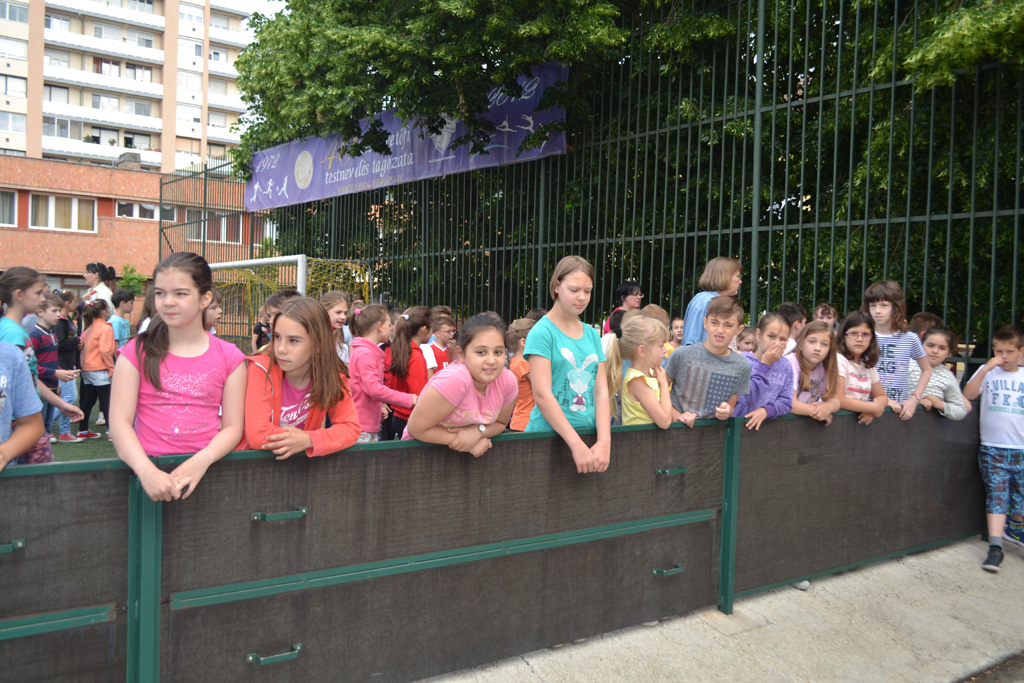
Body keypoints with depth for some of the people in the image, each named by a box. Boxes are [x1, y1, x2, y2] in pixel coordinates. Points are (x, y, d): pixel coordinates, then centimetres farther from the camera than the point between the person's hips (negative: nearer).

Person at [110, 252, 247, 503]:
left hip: (205, 472, 0)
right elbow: (120, 422, 0)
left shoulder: (229, 357, 7)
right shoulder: (137, 352, 7)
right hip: (149, 470, 0)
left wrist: (200, 462, -15)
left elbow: (233, 427, 4)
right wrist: (146, 470, -17)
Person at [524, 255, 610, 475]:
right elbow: (542, 395, -15)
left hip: (589, 432, 5)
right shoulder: (542, 332, -7)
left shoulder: (592, 334, 9)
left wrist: (604, 441, -10)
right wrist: (577, 445, -19)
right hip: (550, 433, -5)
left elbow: (601, 390, 4)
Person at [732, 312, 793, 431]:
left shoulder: (785, 367, 7)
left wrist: (766, 410, -16)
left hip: (768, 424, 3)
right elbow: (750, 399, -16)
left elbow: (786, 402, 2)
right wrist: (764, 364, -15)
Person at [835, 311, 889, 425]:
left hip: (862, 419, 6)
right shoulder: (839, 360, -10)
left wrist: (875, 407, -4)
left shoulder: (868, 364, 12)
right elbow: (838, 400, -17)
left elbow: (882, 396, 18)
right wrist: (874, 407, -8)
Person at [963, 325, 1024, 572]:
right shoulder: (987, 371, 2)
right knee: (996, 496, -6)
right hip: (992, 448, -2)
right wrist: (986, 369, -19)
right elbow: (969, 394, -13)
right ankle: (995, 547, -5)